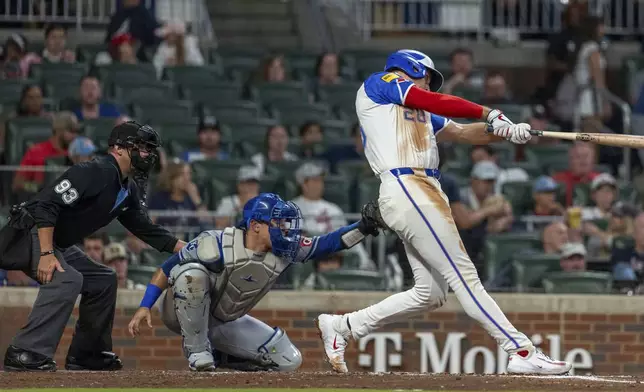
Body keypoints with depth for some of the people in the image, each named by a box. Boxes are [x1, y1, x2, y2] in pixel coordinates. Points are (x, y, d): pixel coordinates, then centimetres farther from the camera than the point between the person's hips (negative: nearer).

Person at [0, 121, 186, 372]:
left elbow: (146, 229, 18)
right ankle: (26, 354, -34)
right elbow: (47, 205, -28)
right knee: (66, 279, -31)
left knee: (103, 280, 15)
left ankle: (86, 355, 20)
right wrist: (46, 254, -33)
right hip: (30, 234, -11)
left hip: (59, 245, 11)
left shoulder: (129, 191, 10)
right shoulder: (96, 172, -21)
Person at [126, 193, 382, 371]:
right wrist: (144, 307, -25)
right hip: (183, 313, -6)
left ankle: (215, 355, 14)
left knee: (288, 360, -1)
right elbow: (167, 269, -20)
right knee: (193, 273, -38)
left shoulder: (284, 252, -13)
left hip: (224, 323, 6)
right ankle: (196, 351, -21)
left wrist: (363, 228, -33)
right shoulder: (217, 245, -28)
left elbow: (328, 244, -17)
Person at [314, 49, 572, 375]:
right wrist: (490, 114, -3)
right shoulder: (378, 83, 8)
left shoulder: (420, 113, 30)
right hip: (406, 188, -9)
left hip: (423, 194, 9)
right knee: (462, 274, -12)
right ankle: (522, 353, -17)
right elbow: (435, 102, -5)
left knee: (430, 293, 7)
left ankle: (342, 326, 15)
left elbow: (462, 133, 18)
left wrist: (507, 131, 2)